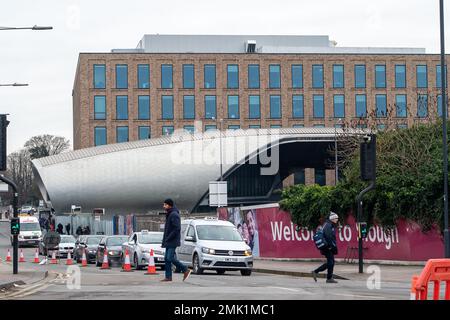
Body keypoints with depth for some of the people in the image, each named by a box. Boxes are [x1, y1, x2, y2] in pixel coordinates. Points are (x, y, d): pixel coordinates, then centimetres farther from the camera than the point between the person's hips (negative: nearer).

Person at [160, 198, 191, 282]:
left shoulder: (174, 215, -15)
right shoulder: (169, 215, 16)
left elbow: (177, 228, -23)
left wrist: (168, 238, -21)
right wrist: (164, 241, 14)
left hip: (173, 241, -10)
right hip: (168, 242, 10)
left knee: (170, 258, -14)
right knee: (166, 258, 6)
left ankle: (186, 270, -5)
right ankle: (168, 277, 8)